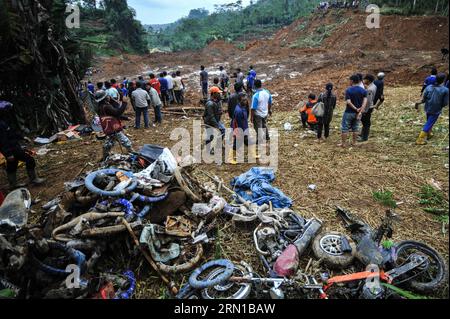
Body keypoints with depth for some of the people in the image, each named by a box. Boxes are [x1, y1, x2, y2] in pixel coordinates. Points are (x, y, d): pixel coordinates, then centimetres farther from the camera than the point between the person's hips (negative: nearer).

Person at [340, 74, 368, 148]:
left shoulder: (348, 90, -12)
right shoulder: (363, 91, 0)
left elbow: (348, 102, -21)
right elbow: (365, 102, -11)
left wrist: (356, 109, -13)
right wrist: (360, 112, -16)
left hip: (349, 112, -5)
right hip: (358, 113, 5)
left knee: (345, 128, 5)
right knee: (355, 128, 16)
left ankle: (344, 143, 8)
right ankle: (354, 142, 24)